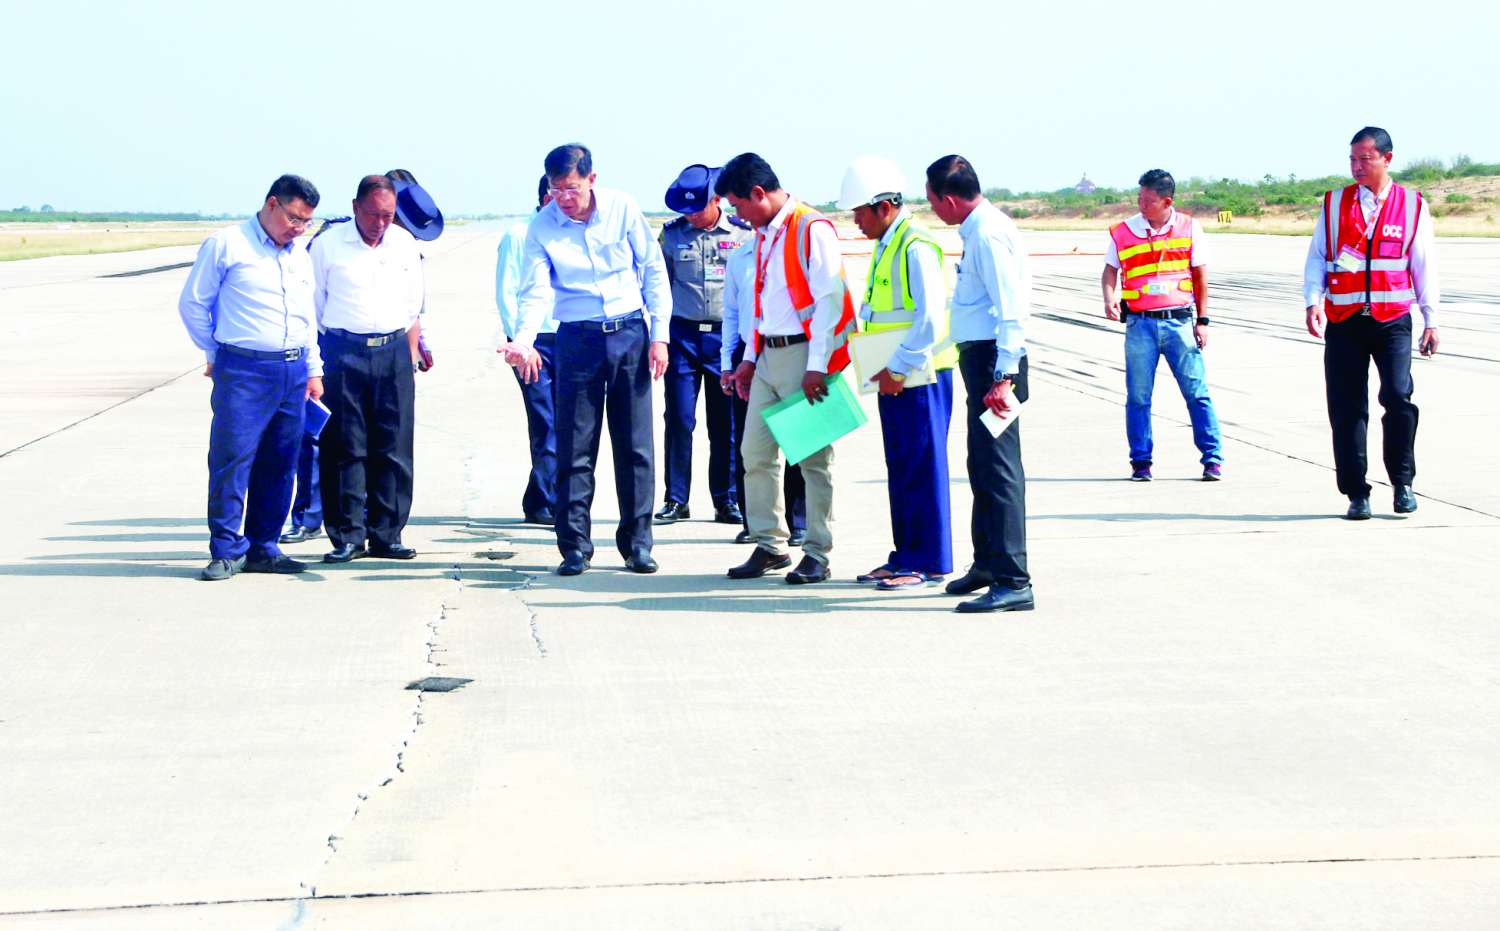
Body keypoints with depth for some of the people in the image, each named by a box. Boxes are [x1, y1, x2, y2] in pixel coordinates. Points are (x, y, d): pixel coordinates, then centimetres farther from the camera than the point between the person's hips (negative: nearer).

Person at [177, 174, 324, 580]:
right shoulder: (226, 245, -2)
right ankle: (227, 551, -2)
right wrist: (215, 353, 5)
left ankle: (263, 548, 14)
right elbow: (192, 303, 2)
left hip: (293, 372, 6)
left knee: (279, 465, 6)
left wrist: (313, 369, 19)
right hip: (243, 371, -6)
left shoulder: (300, 257, 18)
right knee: (232, 459, -8)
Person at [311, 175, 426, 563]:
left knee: (393, 448, 1)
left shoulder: (405, 243, 10)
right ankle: (347, 535, 3)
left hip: (393, 352, 3)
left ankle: (386, 535, 8)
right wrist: (315, 365, 2)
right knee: (344, 448, -3)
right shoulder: (327, 245, 0)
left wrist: (409, 356, 11)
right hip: (342, 352, -3)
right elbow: (312, 308, 5)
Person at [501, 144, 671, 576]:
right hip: (577, 340, 0)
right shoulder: (542, 226, -4)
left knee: (636, 445, 3)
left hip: (630, 333, 0)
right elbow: (536, 291, -9)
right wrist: (524, 340, -27)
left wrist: (659, 335, -1)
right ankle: (574, 547, 9)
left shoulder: (622, 209, -3)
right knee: (575, 449, 0)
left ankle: (637, 544, 12)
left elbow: (654, 272, 3)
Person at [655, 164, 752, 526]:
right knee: (679, 418, -1)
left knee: (726, 422, 3)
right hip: (683, 335, 0)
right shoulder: (672, 234, 5)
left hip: (726, 335, 0)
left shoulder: (742, 233, 2)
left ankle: (726, 500, 12)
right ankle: (676, 499, 8)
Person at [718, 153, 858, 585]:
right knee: (755, 451, 7)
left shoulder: (813, 230, -12)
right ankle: (770, 546, 16)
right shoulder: (764, 234, 16)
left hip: (804, 354, -8)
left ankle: (817, 554, 4)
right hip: (769, 355, 9)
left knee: (813, 456, -2)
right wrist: (750, 358, 17)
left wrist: (817, 366, -19)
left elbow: (830, 301, -16)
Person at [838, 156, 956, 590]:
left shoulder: (916, 247, -16)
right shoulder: (883, 247, 15)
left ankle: (928, 562, 3)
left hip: (918, 375, -10)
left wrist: (899, 368, -19)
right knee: (900, 467, 13)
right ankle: (905, 556, 20)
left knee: (923, 466, -3)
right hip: (893, 376, 10)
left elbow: (929, 318, -21)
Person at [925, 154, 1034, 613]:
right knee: (982, 467, 20)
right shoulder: (979, 229, 14)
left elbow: (1011, 311, -22)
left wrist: (1003, 377, -26)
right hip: (980, 356, 11)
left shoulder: (989, 235, -17)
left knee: (998, 468, -11)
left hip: (995, 360, -11)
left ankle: (1013, 583, -10)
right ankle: (987, 563, 34)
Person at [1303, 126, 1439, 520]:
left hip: (1392, 320, -1)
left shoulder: (1412, 206, 5)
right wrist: (1313, 301, -10)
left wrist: (1431, 320, 6)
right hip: (1343, 321, 1)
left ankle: (1402, 482, 3)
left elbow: (1424, 265, 8)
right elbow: (1316, 258, 6)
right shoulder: (1334, 204, 7)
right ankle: (1357, 494, 10)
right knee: (1346, 409, 0)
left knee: (1398, 396, -17)